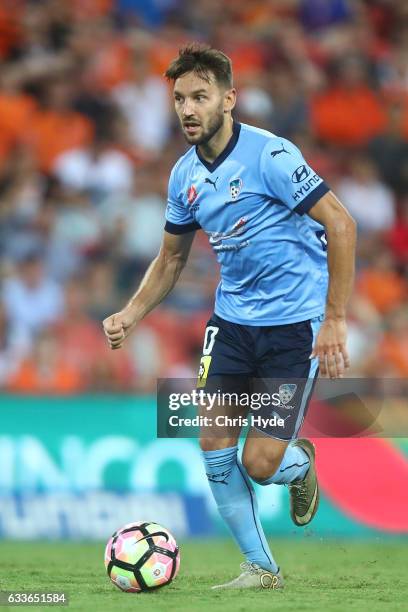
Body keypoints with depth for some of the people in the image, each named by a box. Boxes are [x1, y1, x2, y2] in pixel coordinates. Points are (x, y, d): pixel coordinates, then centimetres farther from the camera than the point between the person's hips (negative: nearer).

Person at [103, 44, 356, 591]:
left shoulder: (269, 155, -18)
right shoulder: (185, 175, 4)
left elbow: (340, 224, -18)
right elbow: (172, 258, 18)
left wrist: (335, 320, -20)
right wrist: (132, 314, 3)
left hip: (294, 322, -6)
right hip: (232, 319, 6)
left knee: (261, 464, -11)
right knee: (214, 446, -1)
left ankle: (300, 463, 27)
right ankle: (260, 568, 16)